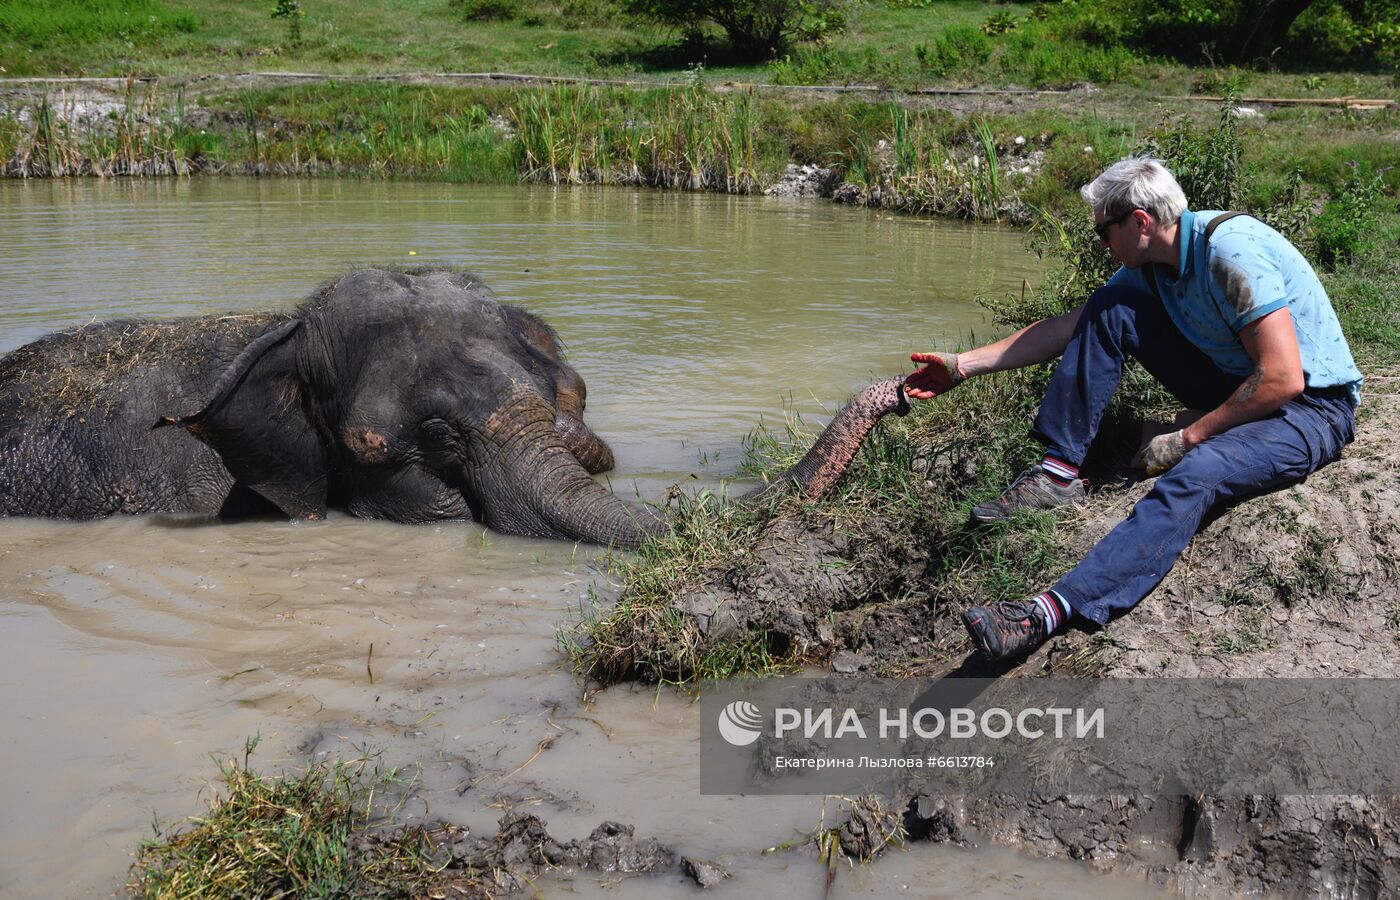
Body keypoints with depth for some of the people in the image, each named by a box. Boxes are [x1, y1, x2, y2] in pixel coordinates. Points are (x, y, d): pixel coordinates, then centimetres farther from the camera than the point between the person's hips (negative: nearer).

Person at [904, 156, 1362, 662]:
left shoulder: (1230, 249, -24)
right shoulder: (1148, 269, 2)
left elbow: (1283, 379, -27)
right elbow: (1067, 330, 11)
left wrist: (1188, 437, -19)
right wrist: (963, 366, 9)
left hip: (1314, 407, -8)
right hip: (1236, 388, 8)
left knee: (1196, 472, -38)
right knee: (1110, 307, -5)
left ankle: (1050, 611, -51)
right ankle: (1058, 473, -10)